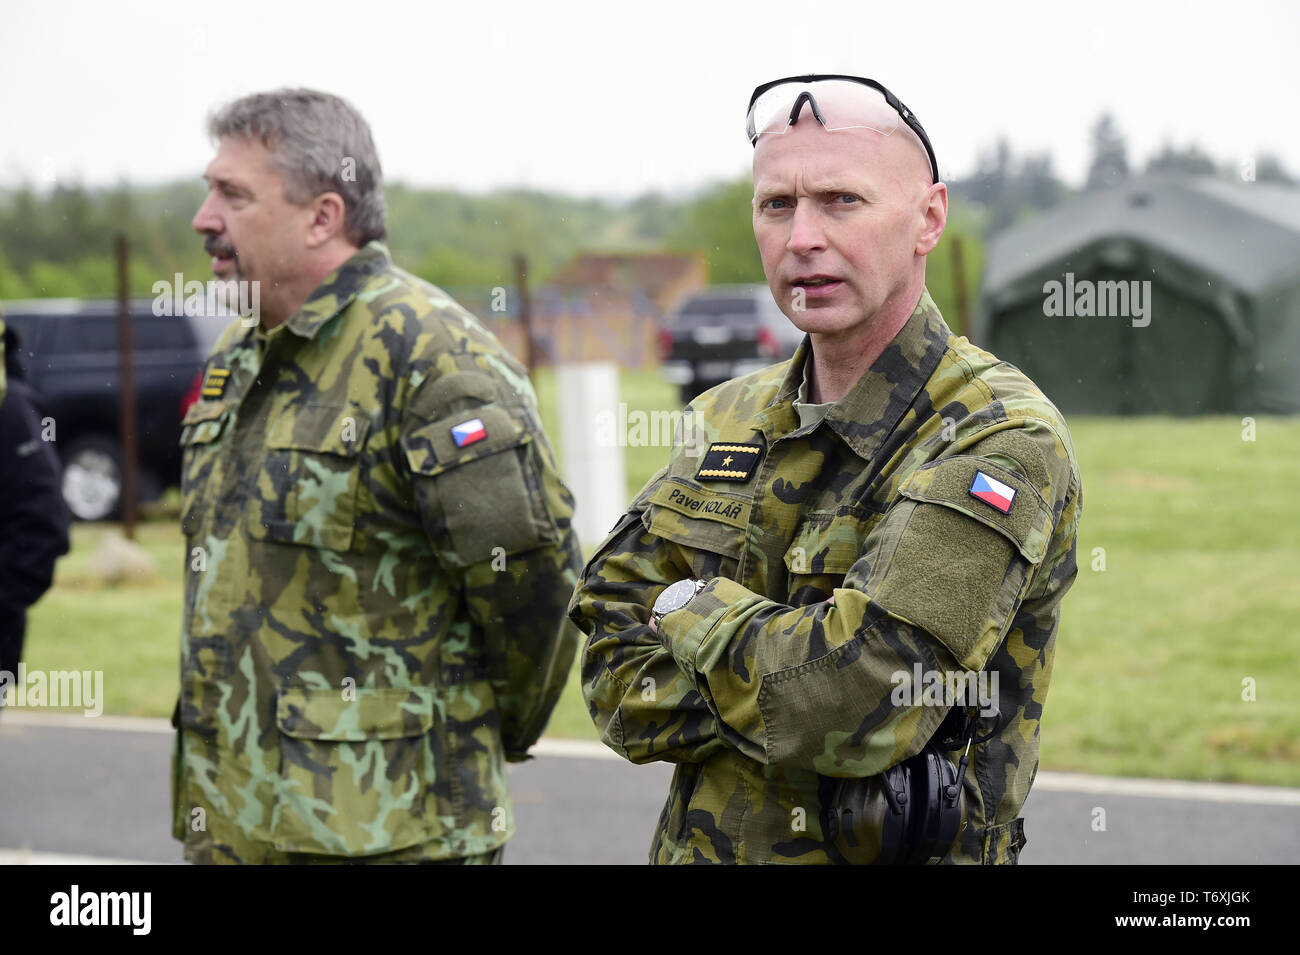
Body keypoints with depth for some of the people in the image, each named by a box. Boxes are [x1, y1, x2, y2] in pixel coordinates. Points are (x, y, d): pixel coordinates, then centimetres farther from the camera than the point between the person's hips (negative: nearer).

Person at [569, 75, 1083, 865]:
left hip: (893, 848, -6)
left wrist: (691, 608, -13)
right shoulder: (727, 421, 4)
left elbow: (855, 709, -29)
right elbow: (616, 680, -2)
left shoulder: (1001, 443, -18)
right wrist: (786, 696, -19)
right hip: (698, 844, 6)